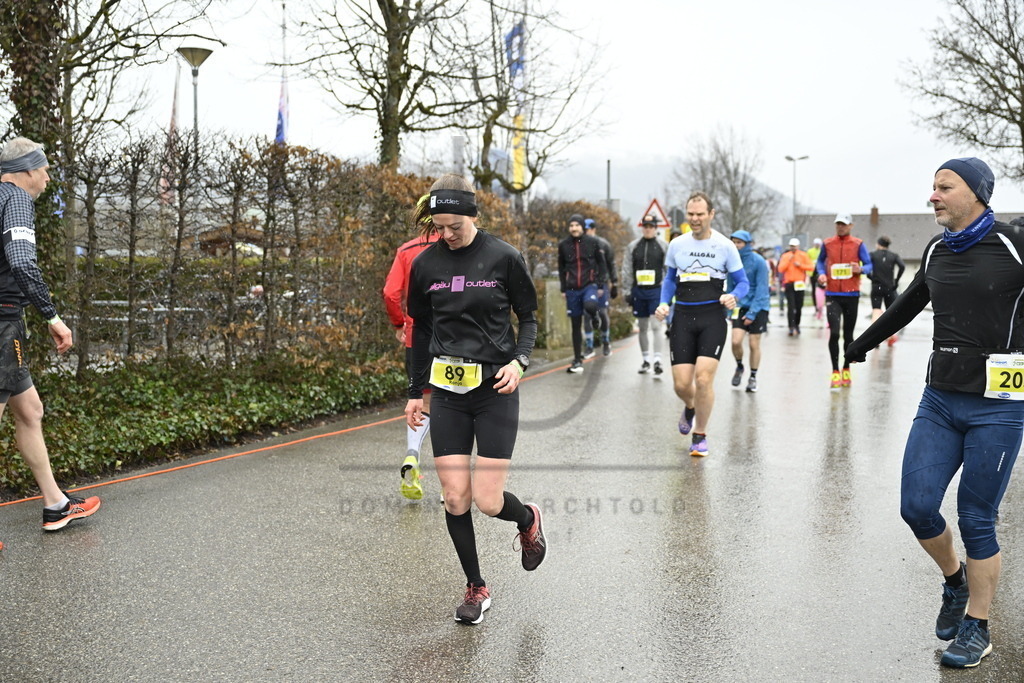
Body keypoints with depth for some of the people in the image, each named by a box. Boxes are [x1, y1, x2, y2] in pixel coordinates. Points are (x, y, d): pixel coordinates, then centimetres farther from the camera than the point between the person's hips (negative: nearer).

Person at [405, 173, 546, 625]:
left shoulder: (503, 258, -5)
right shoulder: (425, 264, 4)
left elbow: (528, 316, 5)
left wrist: (519, 360, -13)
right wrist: (415, 392, 15)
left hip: (495, 389, -3)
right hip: (447, 392, 3)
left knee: (488, 501, -6)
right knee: (454, 497, 1)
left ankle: (528, 521, 31)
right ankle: (476, 588, 21)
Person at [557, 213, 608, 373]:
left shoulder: (593, 242, 1)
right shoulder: (563, 245, 6)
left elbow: (602, 264, 6)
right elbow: (561, 268, 14)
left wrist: (600, 285, 0)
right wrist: (563, 289, 9)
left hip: (590, 285, -2)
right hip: (572, 289, 2)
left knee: (590, 306, -35)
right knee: (576, 326, 5)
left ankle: (596, 318, 3)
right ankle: (577, 361, 14)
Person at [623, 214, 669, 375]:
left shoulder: (664, 246, 1)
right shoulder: (632, 246, 8)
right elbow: (627, 271, 9)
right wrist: (627, 292, 5)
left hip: (657, 291, -3)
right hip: (638, 291, 3)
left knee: (656, 326, -10)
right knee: (643, 328, 11)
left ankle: (657, 360, -10)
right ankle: (645, 360, 20)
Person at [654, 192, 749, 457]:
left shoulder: (725, 246, 0)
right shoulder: (677, 245, 7)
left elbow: (743, 282, 5)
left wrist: (733, 296, -17)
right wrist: (663, 304, 1)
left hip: (712, 318, -2)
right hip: (683, 318, 2)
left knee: (704, 378, -14)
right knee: (681, 383, -2)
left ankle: (700, 435, 8)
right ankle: (690, 407, 36)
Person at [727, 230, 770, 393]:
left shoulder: (758, 261, -13)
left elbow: (761, 289, -13)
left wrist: (752, 312, -17)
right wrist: (729, 307, 5)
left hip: (758, 307, -3)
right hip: (740, 306, 3)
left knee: (754, 344, 3)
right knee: (736, 341, -9)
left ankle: (753, 377, 20)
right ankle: (739, 366, 21)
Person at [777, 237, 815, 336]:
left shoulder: (803, 255, 4)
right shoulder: (785, 256, 5)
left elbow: (811, 267, 0)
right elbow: (781, 269, -5)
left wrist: (800, 265, -10)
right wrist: (789, 260, -12)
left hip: (800, 284, 1)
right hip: (789, 284, -1)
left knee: (799, 306, 6)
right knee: (791, 306, -10)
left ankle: (797, 325, 22)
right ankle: (792, 327, -12)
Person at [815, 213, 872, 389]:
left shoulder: (858, 244, 1)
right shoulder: (827, 243, 5)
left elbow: (869, 265, 3)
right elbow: (820, 261, 18)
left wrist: (860, 269, -20)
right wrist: (821, 273, -2)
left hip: (851, 295, 0)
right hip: (832, 295, 0)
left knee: (848, 335, 9)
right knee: (834, 333, -12)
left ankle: (846, 370, 25)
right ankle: (835, 372, -2)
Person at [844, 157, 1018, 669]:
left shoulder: (1011, 246, -8)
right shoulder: (936, 251, 9)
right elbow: (908, 303, 27)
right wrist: (862, 344, 38)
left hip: (997, 406, -5)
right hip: (939, 399, 5)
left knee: (976, 520, 2)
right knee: (916, 507, 0)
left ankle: (977, 628, 21)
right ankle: (954, 579, 31)